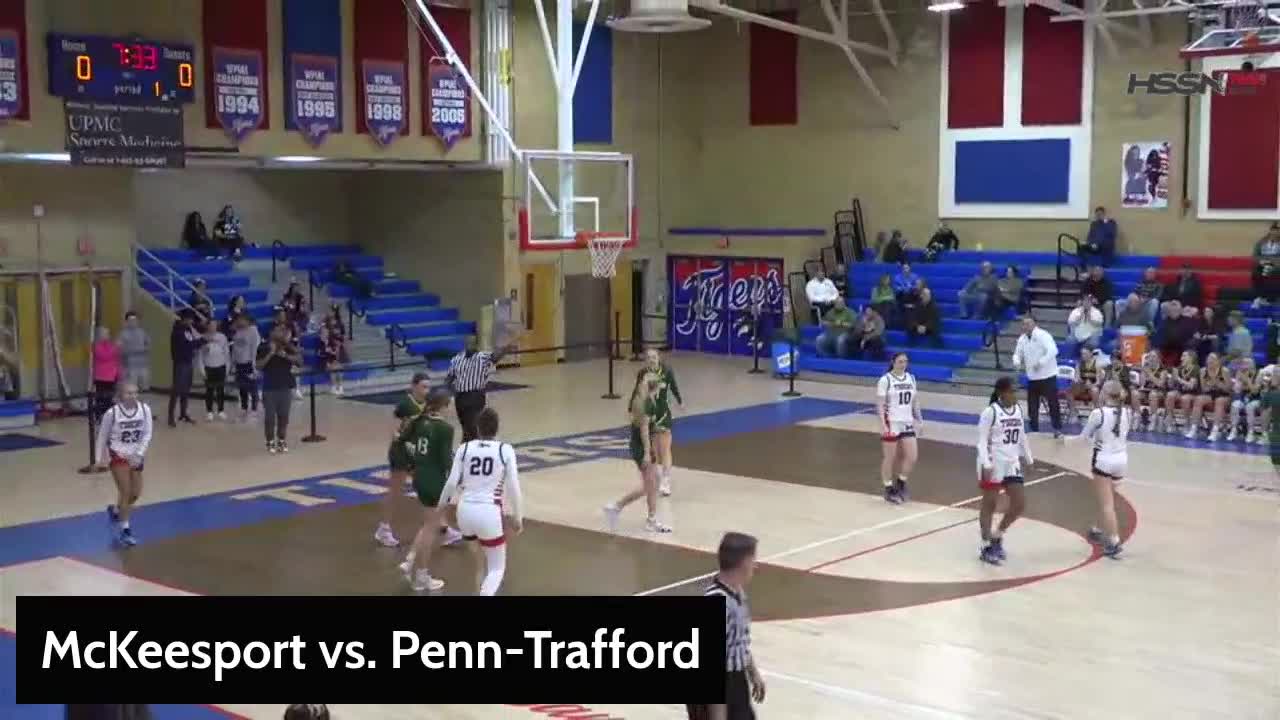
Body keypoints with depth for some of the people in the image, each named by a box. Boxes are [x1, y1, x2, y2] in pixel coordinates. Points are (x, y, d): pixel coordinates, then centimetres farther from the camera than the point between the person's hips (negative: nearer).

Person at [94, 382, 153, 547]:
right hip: (117, 455, -4)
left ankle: (115, 510, 43)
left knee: (135, 494, 12)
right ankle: (124, 530, 2)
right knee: (126, 492, -10)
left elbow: (147, 434, -8)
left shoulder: (145, 409, -12)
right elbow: (102, 436, -4)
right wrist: (99, 458, 1)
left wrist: (139, 454, -17)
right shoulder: (112, 413, -17)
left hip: (136, 456, 4)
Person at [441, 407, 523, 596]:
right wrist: (518, 517, 10)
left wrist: (441, 506, 18)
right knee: (497, 569, 9)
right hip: (489, 513, -3)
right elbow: (513, 487, -2)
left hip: (465, 511, 3)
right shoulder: (506, 450, -2)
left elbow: (451, 483, 0)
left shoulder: (464, 448, 2)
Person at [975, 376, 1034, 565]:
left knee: (1020, 504, 5)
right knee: (989, 505, 3)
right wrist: (986, 464, -23)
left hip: (1012, 463, 7)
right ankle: (986, 547, 13)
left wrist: (1028, 459, 20)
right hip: (993, 465, -7)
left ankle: (997, 537, 24)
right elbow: (982, 440, -15)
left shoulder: (1018, 409, 7)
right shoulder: (990, 412, -15)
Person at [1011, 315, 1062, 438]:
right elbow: (1018, 353, 12)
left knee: (1053, 403, -3)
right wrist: (1017, 362, -11)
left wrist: (1040, 362, -30)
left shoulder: (1043, 335, -16)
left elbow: (1053, 350, -25)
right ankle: (1034, 430, 20)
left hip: (1047, 376, -6)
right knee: (1032, 405, 10)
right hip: (1032, 377, 6)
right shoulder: (1022, 339, 6)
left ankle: (1057, 430, 7)